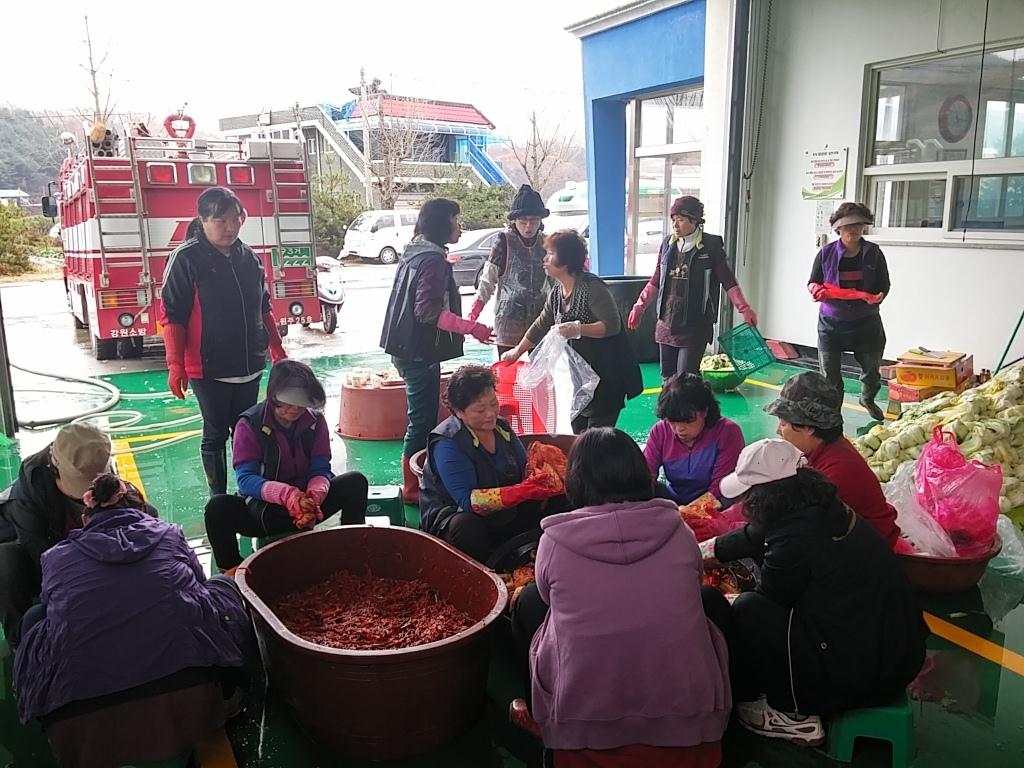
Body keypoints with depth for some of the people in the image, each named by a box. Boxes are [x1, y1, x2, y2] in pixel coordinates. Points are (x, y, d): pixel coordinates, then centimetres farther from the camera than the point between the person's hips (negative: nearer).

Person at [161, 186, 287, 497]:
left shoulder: (248, 257, 7)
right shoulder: (186, 259, -9)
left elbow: (263, 309, 16)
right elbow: (173, 317, -10)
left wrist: (277, 349, 16)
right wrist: (175, 366, -15)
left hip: (249, 366, 5)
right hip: (209, 369, -5)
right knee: (215, 435, 5)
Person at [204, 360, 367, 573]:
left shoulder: (315, 421, -5)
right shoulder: (249, 425, -13)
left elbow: (321, 470, -9)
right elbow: (245, 479, -21)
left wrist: (313, 496, -34)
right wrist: (287, 494, -40)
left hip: (306, 502, 3)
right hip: (262, 510, -2)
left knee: (356, 481, -19)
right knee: (218, 506, -32)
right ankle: (231, 571, -13)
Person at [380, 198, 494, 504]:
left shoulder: (415, 253, 13)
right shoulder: (433, 259, -17)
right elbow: (428, 311, -24)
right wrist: (471, 328, -25)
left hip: (410, 349, 10)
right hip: (420, 352, -10)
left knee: (421, 417, 19)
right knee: (423, 420, -3)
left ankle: (416, 481, 30)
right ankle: (414, 488, 6)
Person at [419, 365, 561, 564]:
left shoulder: (501, 427, 4)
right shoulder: (446, 443, -19)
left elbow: (525, 471, 6)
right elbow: (469, 500, -28)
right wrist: (521, 492, -38)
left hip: (503, 515, 7)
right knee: (469, 528, -39)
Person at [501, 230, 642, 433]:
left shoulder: (591, 286, -18)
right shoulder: (556, 292, 7)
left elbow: (612, 325, -22)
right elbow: (541, 325, 20)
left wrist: (578, 329, -33)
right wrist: (517, 351, 27)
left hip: (606, 376, -8)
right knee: (578, 434, 13)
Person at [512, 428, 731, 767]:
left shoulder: (555, 540, -12)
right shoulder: (677, 531, -7)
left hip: (585, 729, -1)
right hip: (686, 721, 1)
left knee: (530, 600, 19)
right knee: (710, 598, 23)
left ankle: (533, 709, 31)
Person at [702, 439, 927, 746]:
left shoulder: (795, 539, -26)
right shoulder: (821, 507, 0)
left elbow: (769, 596, -6)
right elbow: (755, 535, 17)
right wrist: (705, 549, 28)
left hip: (863, 674, -9)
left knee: (748, 610, -8)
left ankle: (794, 715, 9)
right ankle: (796, 702, 23)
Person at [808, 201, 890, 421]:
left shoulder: (873, 253, -1)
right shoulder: (826, 252, -3)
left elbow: (884, 285, 3)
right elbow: (812, 282, 3)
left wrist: (877, 297, -19)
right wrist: (816, 290, -21)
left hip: (865, 322, 1)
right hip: (831, 322, -1)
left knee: (872, 368, 14)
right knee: (829, 375, 1)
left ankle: (867, 399, 45)